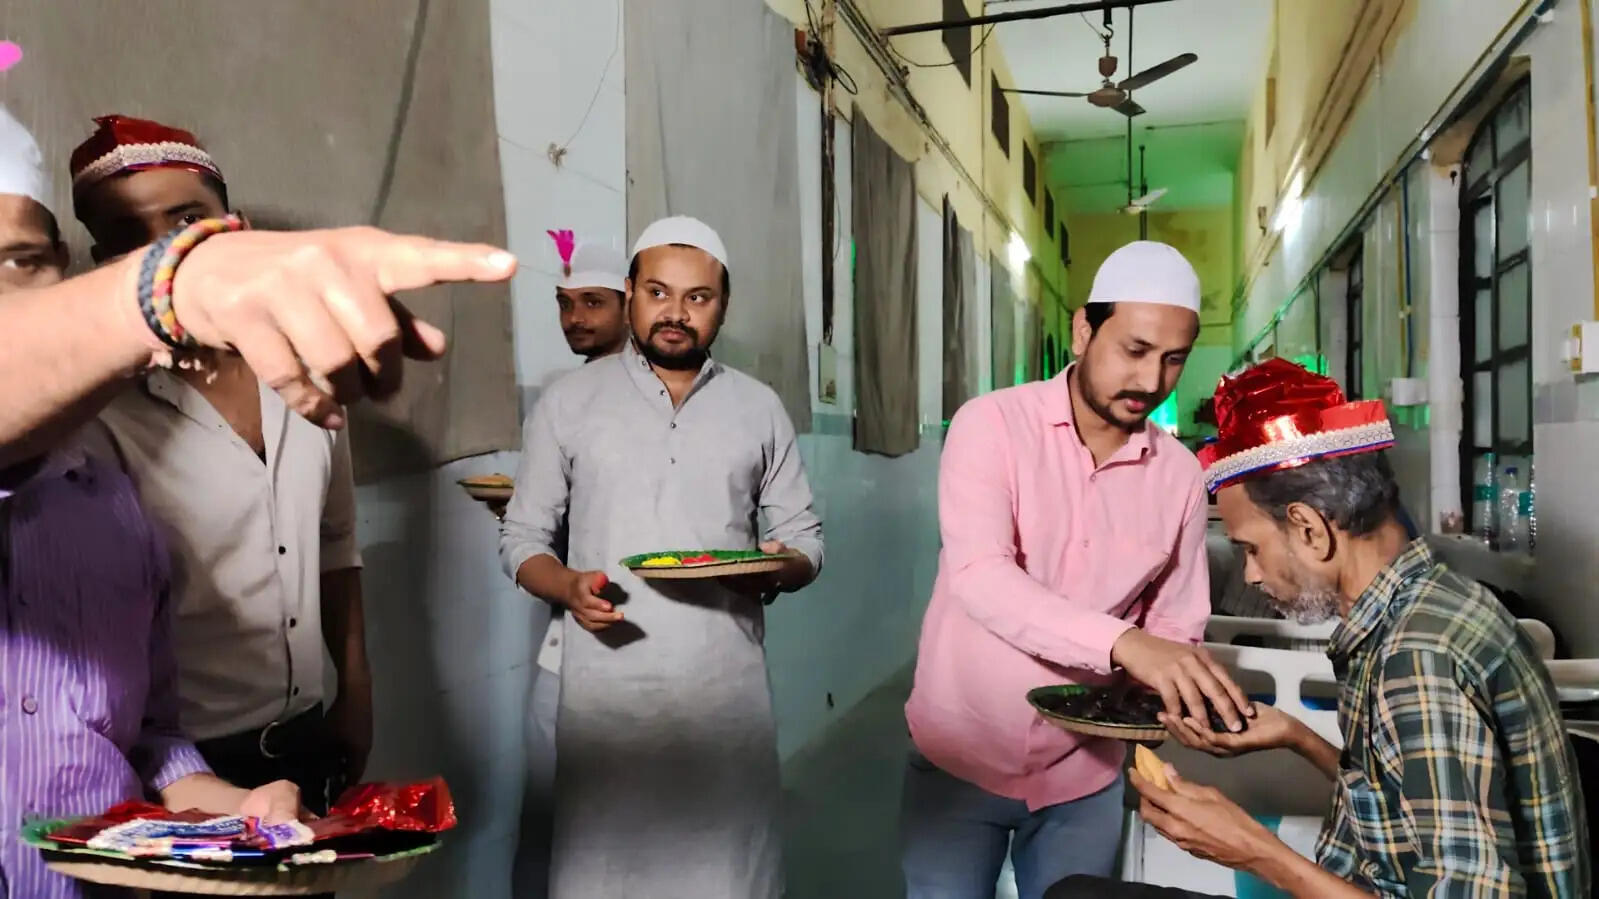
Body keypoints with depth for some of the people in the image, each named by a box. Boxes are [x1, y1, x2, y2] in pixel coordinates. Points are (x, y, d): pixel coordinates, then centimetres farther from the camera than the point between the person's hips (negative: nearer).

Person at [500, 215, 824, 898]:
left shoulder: (759, 408, 8)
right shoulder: (568, 401, 4)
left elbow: (805, 538, 11)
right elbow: (521, 537, 7)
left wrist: (780, 568, -11)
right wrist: (567, 586, -13)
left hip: (727, 687, 1)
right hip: (607, 689, -1)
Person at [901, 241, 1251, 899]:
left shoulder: (1180, 475, -2)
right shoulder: (992, 424, -12)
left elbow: (1175, 628, 3)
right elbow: (979, 577, -26)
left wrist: (1176, 683, -20)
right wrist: (1122, 643, -37)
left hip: (1084, 775, 3)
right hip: (961, 756, -3)